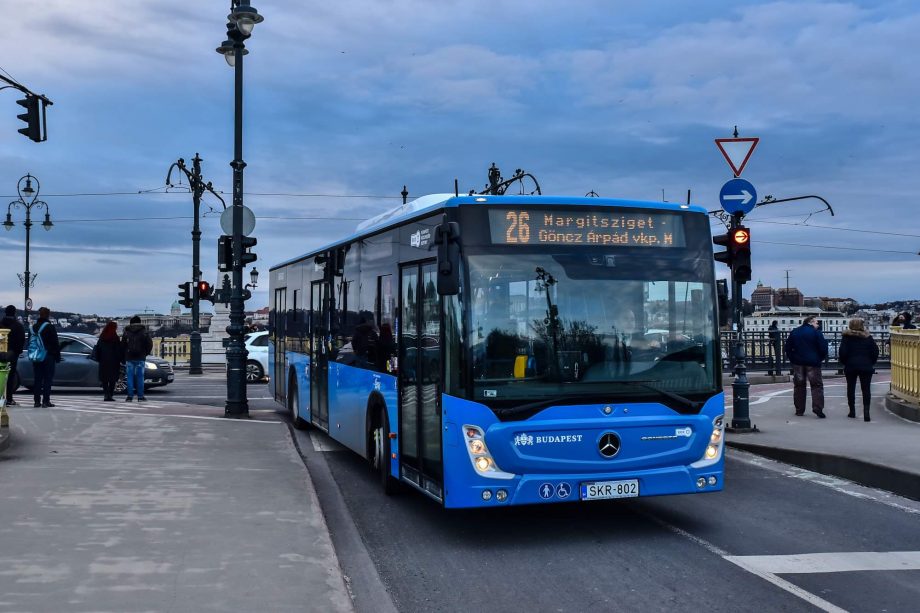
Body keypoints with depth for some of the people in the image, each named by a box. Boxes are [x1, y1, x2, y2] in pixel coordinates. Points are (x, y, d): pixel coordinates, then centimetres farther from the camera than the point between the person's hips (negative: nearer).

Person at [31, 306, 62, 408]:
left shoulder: (34, 327, 10)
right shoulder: (49, 327, -10)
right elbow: (55, 344, -10)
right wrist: (57, 356, -3)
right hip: (48, 357, -6)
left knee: (37, 379, 9)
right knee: (48, 379, -3)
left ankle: (37, 401, 7)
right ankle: (45, 401, -7)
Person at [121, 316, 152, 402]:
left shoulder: (126, 333, 3)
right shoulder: (144, 332, 0)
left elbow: (122, 345, 4)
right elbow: (150, 344, -2)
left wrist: (125, 355, 16)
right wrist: (146, 353, 12)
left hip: (129, 358, 1)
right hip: (140, 358, -1)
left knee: (130, 377, 3)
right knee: (140, 377, 2)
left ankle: (130, 396, -2)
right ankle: (140, 396, 1)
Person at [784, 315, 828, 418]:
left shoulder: (794, 332, 9)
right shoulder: (816, 333, -5)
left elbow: (788, 347, 8)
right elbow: (823, 347, -8)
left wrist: (792, 359, 13)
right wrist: (822, 358, 7)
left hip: (798, 363, 4)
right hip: (813, 363, -4)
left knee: (799, 386, 10)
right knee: (817, 385, -1)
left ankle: (799, 410, 10)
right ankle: (817, 408, -15)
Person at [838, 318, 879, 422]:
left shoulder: (847, 337, -4)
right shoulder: (868, 337, 1)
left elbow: (842, 352, -8)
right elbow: (875, 351, 1)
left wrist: (844, 363, 5)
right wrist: (872, 363, 11)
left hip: (851, 366, -1)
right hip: (866, 366, 1)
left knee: (851, 388, 12)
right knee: (865, 389, 0)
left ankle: (852, 411, 16)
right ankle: (866, 412, -11)